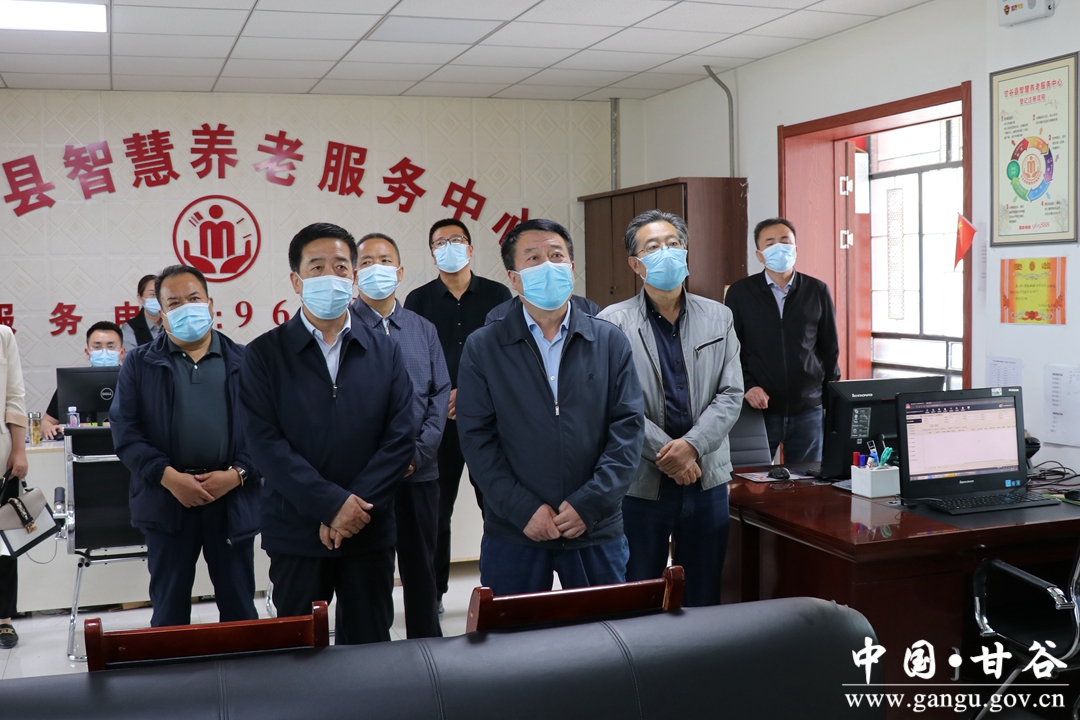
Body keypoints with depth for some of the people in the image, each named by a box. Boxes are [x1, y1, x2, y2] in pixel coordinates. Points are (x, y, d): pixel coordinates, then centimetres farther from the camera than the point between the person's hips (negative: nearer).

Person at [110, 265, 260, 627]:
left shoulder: (244, 361, 6)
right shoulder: (139, 363, 6)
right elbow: (125, 432, -1)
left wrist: (237, 474, -12)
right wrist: (168, 477, -13)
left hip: (233, 499, 0)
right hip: (166, 500, 0)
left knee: (239, 608, 8)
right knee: (169, 611, 9)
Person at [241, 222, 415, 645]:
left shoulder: (385, 352, 6)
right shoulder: (265, 354, 0)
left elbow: (401, 438, -1)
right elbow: (265, 442, -9)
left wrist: (357, 507, -13)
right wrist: (333, 504, -16)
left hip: (370, 532, 2)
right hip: (296, 535, -1)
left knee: (370, 650, 10)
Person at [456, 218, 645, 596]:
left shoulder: (610, 341, 4)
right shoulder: (482, 348, 1)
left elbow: (629, 425, -1)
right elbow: (477, 438, -3)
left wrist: (590, 503, -11)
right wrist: (524, 509, -12)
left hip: (597, 531, 1)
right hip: (512, 535, -1)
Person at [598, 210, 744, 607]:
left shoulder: (718, 317, 8)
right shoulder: (613, 322, -4)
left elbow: (731, 395, 2)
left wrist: (691, 446, -13)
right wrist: (668, 455, -15)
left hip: (707, 479, 3)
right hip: (641, 483, -3)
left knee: (703, 602, 12)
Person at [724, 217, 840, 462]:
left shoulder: (817, 291, 4)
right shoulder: (740, 293, 1)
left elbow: (829, 348, 10)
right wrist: (747, 386, -10)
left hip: (808, 408, 1)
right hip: (758, 408, -1)